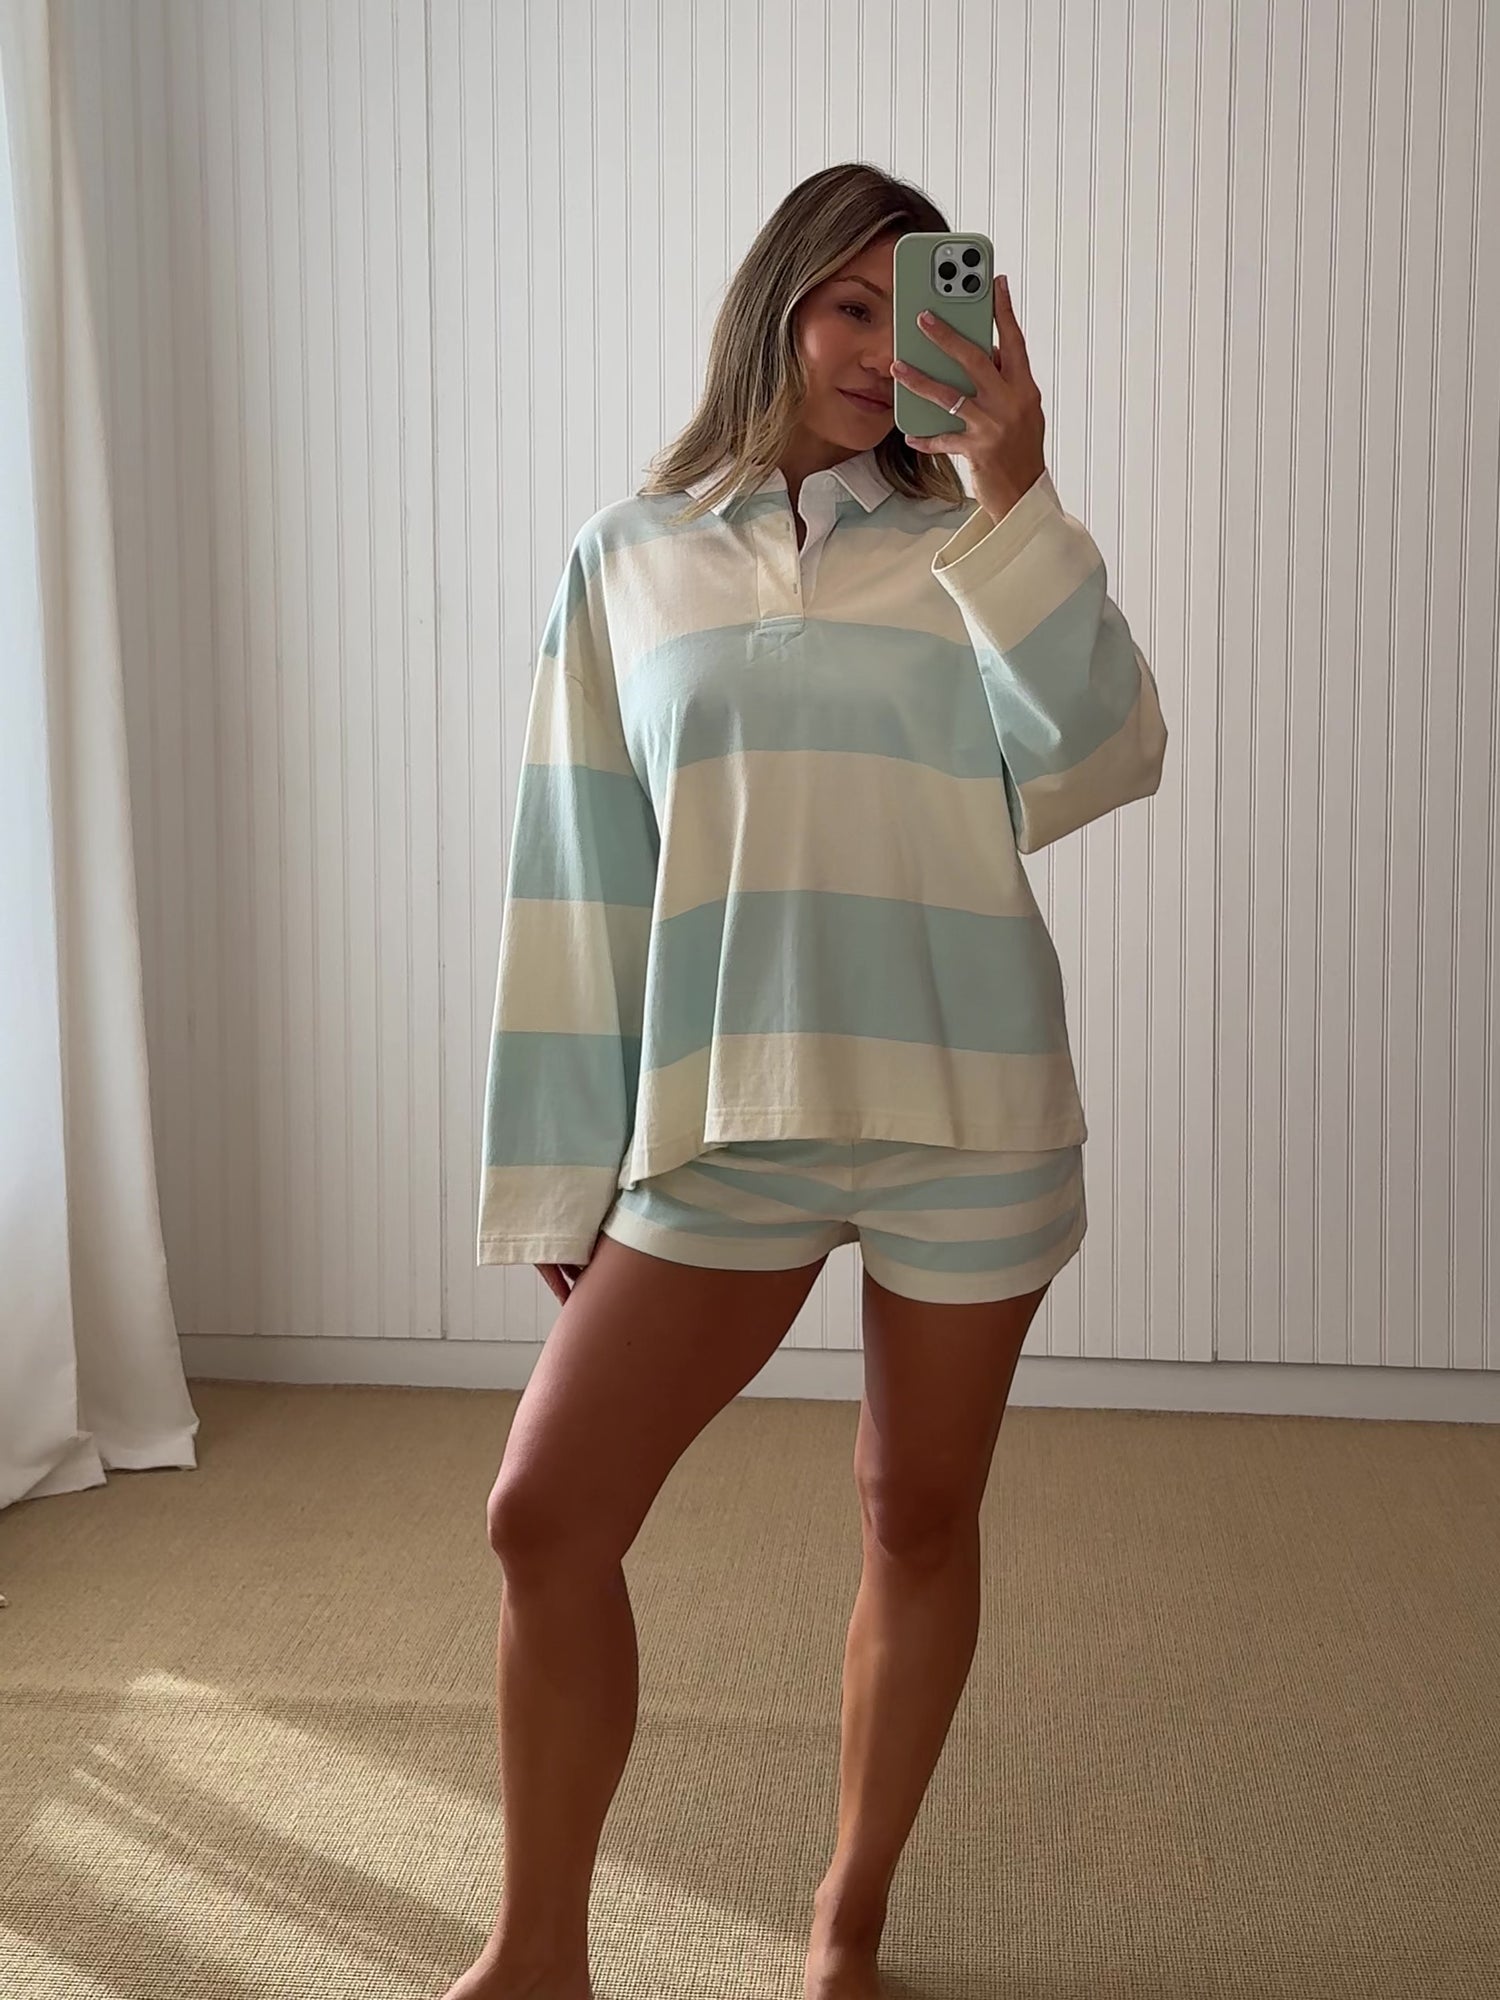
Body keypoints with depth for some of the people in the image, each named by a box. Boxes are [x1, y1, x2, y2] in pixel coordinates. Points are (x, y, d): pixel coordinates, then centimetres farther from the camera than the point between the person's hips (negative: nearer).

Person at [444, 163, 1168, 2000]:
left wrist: (1013, 495, -16)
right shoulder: (626, 561, 9)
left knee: (919, 1518, 10)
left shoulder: (963, 553, 7)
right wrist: (566, 1174, 5)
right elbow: (581, 883, 7)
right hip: (728, 1115, 0)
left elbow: (1103, 763, -9)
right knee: (542, 1517, -6)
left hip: (969, 1109, 0)